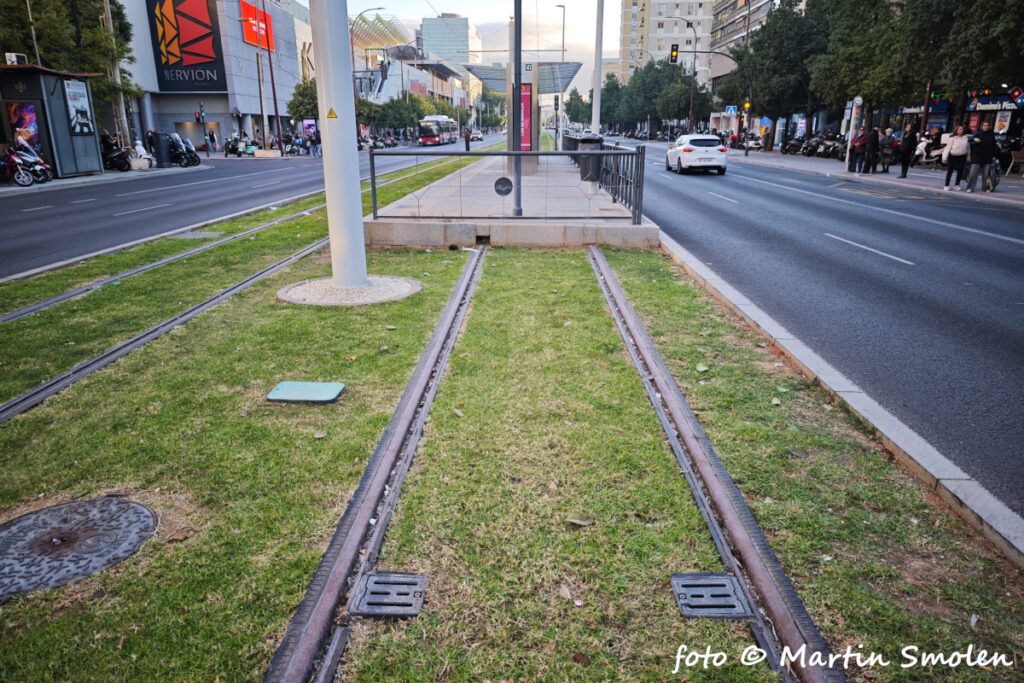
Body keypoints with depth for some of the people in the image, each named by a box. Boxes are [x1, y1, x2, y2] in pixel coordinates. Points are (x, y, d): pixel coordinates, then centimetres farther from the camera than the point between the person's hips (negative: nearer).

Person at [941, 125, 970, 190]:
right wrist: (944, 158, -10)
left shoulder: (966, 138, 5)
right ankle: (946, 185, 1)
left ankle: (957, 185, 16)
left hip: (962, 157, 3)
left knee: (960, 171, 5)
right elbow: (947, 148, -3)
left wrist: (968, 158, 13)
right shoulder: (953, 139, -3)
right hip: (953, 156, -3)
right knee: (950, 171, -4)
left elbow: (968, 149, 13)